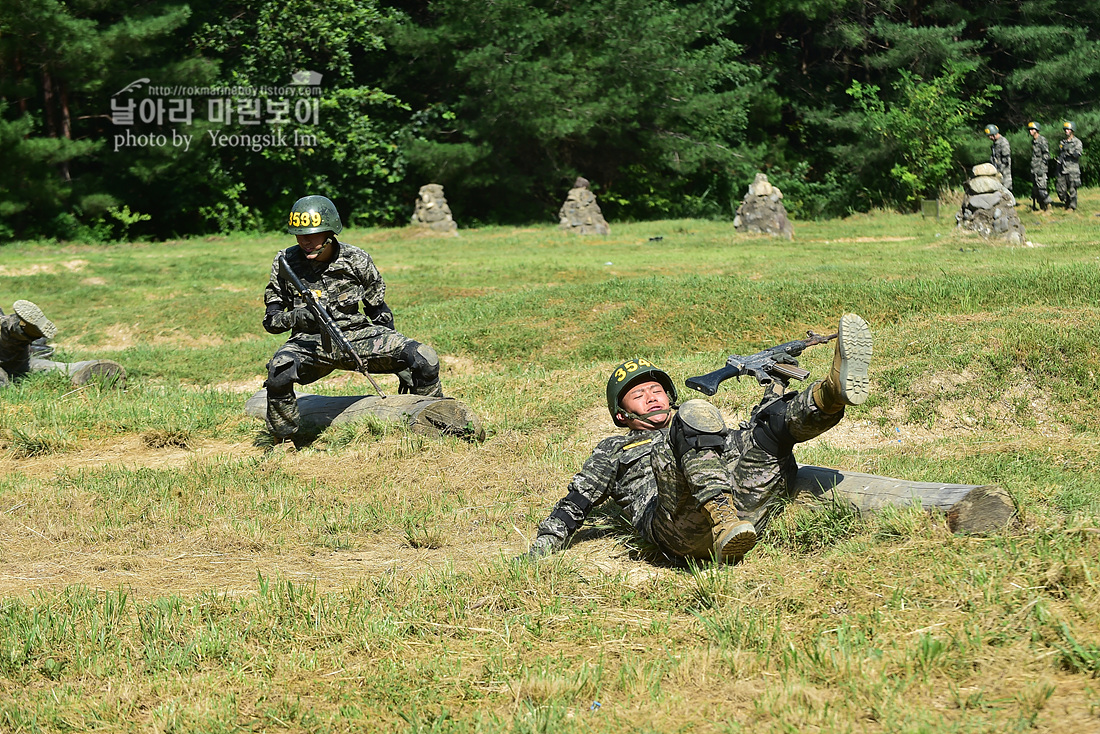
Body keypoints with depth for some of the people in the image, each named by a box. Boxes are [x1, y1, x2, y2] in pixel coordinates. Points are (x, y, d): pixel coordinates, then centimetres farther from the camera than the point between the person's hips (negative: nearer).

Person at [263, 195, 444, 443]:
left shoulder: (357, 261, -4)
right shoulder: (286, 263, -4)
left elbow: (380, 313, 7)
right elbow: (271, 320, 0)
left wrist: (401, 362, 4)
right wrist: (294, 318, -24)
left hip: (357, 335, 1)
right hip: (310, 340, -1)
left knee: (424, 358, -19)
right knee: (279, 371, -35)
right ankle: (283, 442, -13)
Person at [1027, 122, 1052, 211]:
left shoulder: (1042, 140, -10)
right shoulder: (1033, 141, 16)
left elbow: (1046, 155, -14)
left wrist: (1041, 168, -18)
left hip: (1041, 168, -9)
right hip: (1034, 169, 9)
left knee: (1041, 188, -14)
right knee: (1035, 189, 7)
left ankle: (1048, 206, -8)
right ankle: (1042, 207, 12)